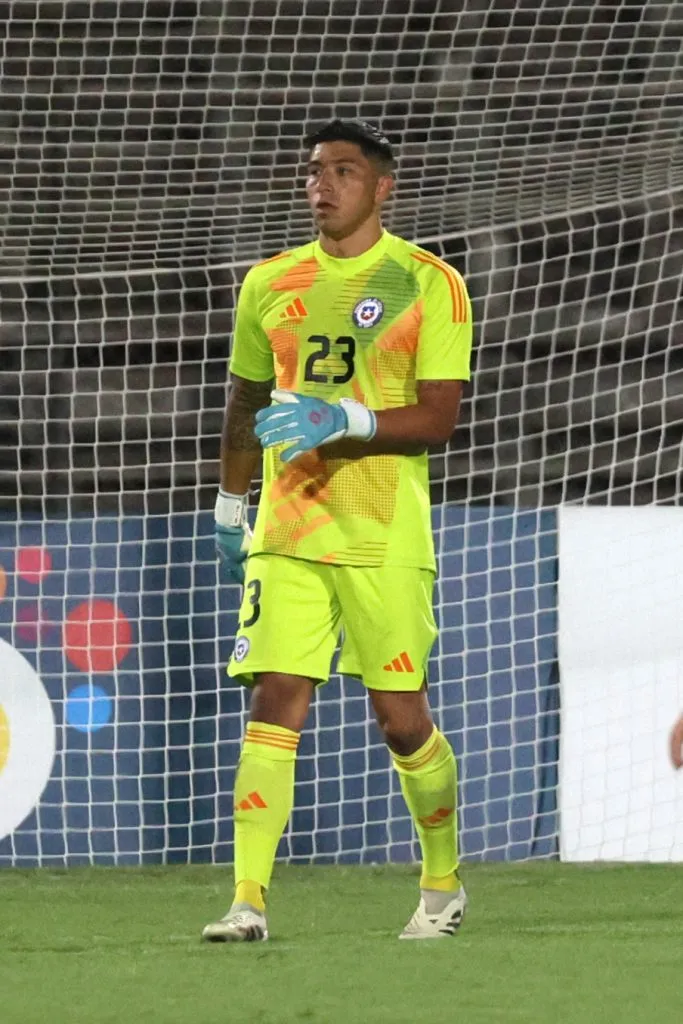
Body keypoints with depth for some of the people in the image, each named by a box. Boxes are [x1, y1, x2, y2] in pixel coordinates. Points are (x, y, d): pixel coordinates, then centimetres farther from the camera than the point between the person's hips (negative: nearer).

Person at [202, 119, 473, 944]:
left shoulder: (428, 284, -3)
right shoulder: (269, 285, 10)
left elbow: (438, 418, -9)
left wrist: (343, 420, -22)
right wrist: (229, 504, 28)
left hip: (386, 536, -3)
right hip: (287, 532, 3)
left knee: (401, 717, 2)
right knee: (274, 703, -9)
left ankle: (443, 884, 24)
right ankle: (248, 900, -13)